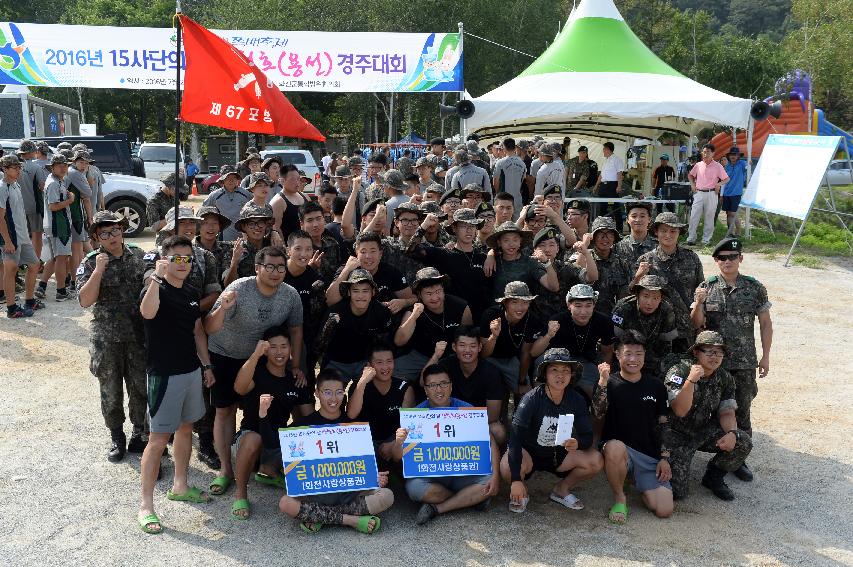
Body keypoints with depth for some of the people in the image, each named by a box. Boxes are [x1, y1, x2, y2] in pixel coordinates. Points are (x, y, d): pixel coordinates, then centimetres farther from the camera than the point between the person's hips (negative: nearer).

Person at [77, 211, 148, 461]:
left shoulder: (139, 256, 0)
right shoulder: (90, 263, -8)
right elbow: (85, 301, -18)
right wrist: (99, 270, -25)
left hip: (139, 335, 2)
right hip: (107, 339, -1)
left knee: (140, 388, 10)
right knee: (110, 391, 11)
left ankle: (139, 435, 29)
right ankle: (117, 438, 29)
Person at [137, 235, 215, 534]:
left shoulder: (191, 294, 9)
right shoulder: (156, 289, -14)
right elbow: (147, 312, -38)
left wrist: (206, 365, 16)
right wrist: (156, 277, -42)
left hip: (191, 371, 8)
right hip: (164, 374, -7)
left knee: (186, 429, 17)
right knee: (159, 438, -4)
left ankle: (179, 487, 34)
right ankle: (146, 505, 5)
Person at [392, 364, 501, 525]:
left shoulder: (465, 410, -4)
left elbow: (490, 443, -5)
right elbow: (398, 457, -7)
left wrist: (495, 475, -20)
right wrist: (399, 442, -32)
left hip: (464, 474, 1)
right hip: (429, 476, -1)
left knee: (490, 483, -25)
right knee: (413, 487, -32)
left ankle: (436, 508, -14)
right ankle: (469, 499, -9)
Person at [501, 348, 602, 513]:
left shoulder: (577, 400, -11)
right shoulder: (532, 399, -24)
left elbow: (588, 436, -8)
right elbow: (515, 436, -31)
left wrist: (578, 443, -36)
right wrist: (516, 480, -38)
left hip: (560, 456, 4)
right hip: (530, 453, -3)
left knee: (596, 461, -20)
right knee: (507, 467, -35)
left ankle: (562, 489, 7)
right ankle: (522, 493, 2)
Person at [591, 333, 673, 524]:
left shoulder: (656, 387, 10)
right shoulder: (609, 383, 1)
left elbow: (663, 425, 12)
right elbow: (597, 414, -15)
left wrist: (664, 458, 2)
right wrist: (603, 381, -25)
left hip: (650, 455, 3)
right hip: (619, 450, -3)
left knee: (664, 510, -13)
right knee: (615, 447, -41)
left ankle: (641, 484, 22)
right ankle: (619, 498, -12)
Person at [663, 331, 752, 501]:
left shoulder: (725, 379, -2)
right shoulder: (678, 373, -19)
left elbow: (727, 413, -4)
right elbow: (680, 411, -30)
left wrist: (732, 433, -26)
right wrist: (691, 380, -41)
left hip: (705, 431, 5)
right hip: (677, 434, -5)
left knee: (743, 443, -20)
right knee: (677, 492, -16)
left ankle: (714, 477, 6)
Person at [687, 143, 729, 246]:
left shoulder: (717, 166, -3)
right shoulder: (698, 165, 6)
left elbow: (726, 179, 3)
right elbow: (690, 175, 23)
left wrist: (719, 184, -14)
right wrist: (692, 184, 8)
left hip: (711, 194, -2)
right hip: (699, 193, 2)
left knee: (709, 217, 4)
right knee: (694, 216, -1)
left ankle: (706, 239, 12)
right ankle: (691, 239, 5)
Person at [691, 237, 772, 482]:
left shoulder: (755, 288, -1)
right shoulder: (706, 287, -2)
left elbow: (765, 323, 4)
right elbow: (696, 324, -2)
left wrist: (766, 356, 2)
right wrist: (699, 303, -20)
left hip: (744, 363, 0)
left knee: (741, 411, 6)